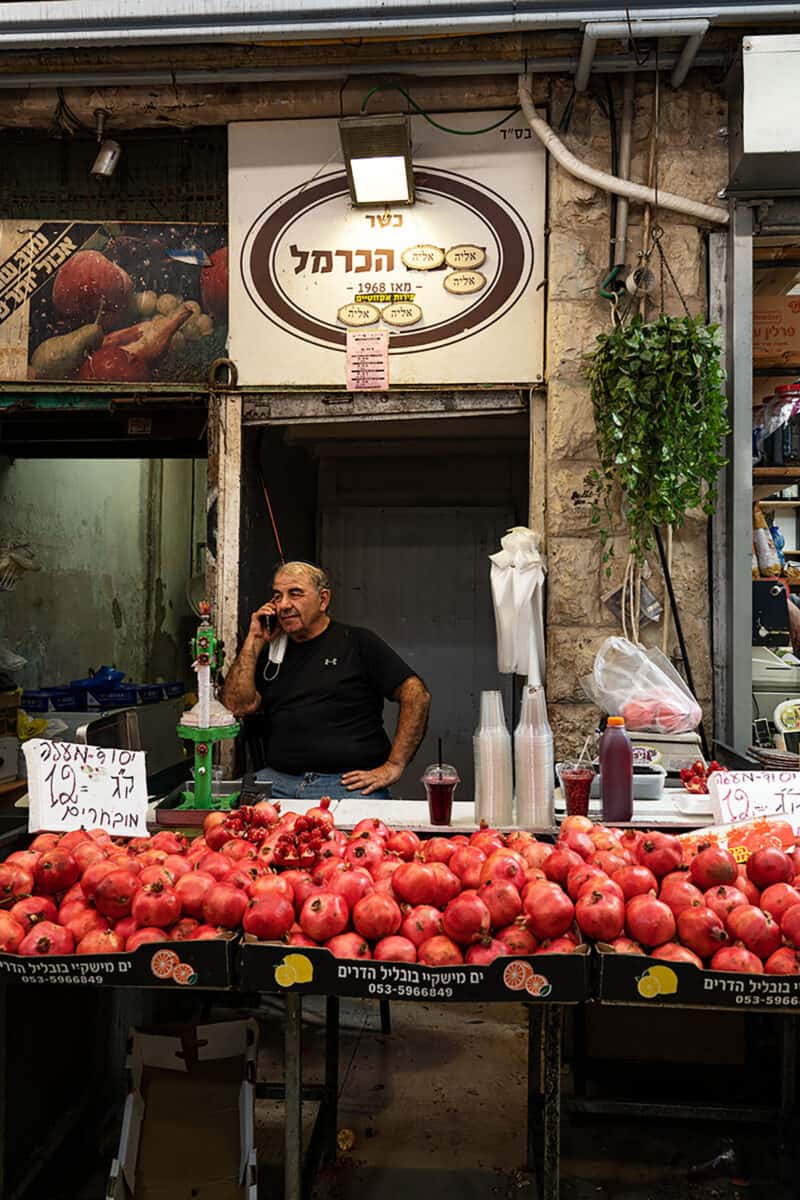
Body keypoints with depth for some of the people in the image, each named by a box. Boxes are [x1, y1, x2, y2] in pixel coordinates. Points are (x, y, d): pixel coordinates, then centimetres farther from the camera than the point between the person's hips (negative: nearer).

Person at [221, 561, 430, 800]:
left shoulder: (358, 643, 6)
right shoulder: (272, 652, 20)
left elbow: (416, 695, -1)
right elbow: (236, 706, 8)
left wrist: (394, 766, -7)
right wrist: (254, 642, 8)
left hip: (349, 782, -4)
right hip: (279, 779, 4)